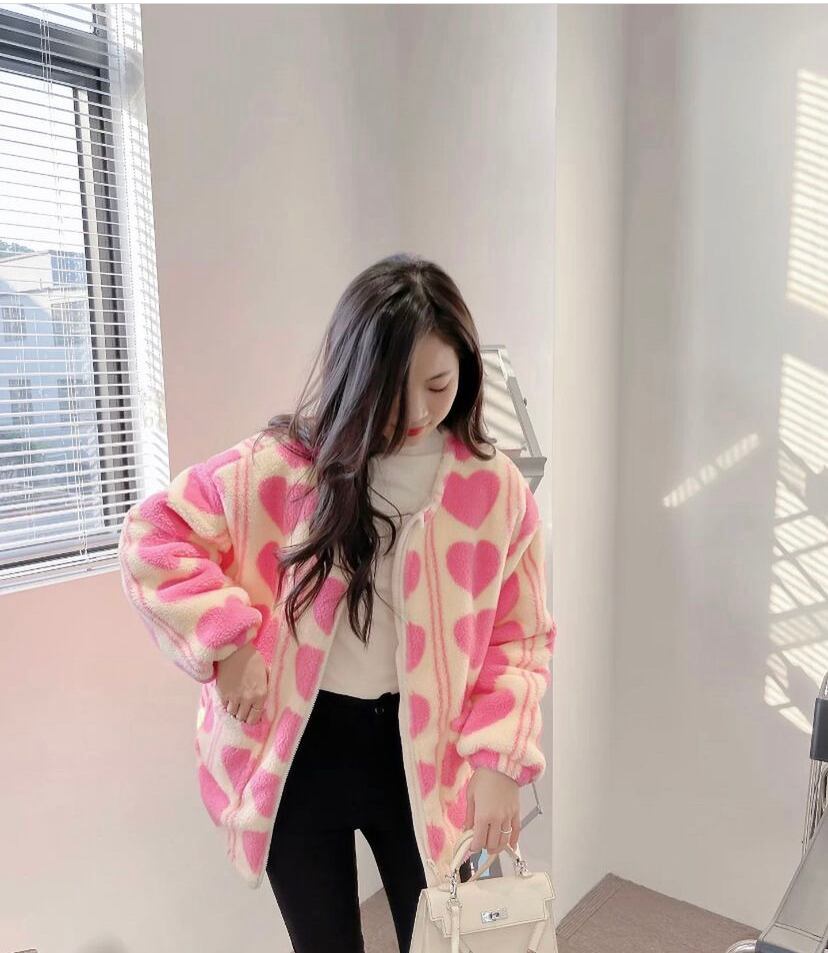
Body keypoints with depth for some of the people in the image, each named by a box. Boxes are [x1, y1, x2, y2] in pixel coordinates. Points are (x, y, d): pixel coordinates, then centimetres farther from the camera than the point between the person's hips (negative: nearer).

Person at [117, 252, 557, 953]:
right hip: (297, 750, 0)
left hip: (424, 758, 1)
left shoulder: (497, 489, -9)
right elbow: (152, 536, -5)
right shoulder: (281, 465, -13)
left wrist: (501, 761, -12)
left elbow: (519, 642, -3)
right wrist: (227, 643, -13)